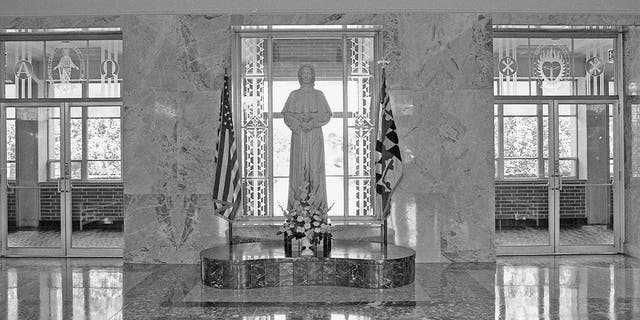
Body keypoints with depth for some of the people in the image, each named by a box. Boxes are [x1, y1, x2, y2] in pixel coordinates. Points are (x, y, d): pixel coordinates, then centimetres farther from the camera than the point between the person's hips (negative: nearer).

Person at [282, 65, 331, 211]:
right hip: (298, 135, 0)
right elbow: (287, 115, 1)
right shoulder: (294, 95, 8)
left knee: (315, 165, -4)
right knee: (299, 166, -4)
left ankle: (317, 203, 0)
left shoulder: (319, 95, 8)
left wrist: (312, 119, -15)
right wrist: (300, 123, -16)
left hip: (315, 135, 0)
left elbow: (327, 115, 2)